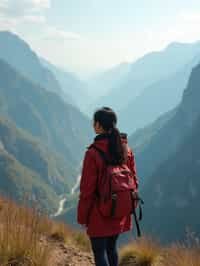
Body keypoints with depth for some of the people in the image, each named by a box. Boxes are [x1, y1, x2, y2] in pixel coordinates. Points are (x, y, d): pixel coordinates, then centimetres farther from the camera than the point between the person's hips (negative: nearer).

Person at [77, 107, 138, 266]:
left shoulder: (93, 153, -20)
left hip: (99, 214, -6)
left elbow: (87, 188, -15)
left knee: (99, 252, 5)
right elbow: (133, 181, 6)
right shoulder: (126, 149, -2)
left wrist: (82, 216, -4)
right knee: (112, 247, 22)